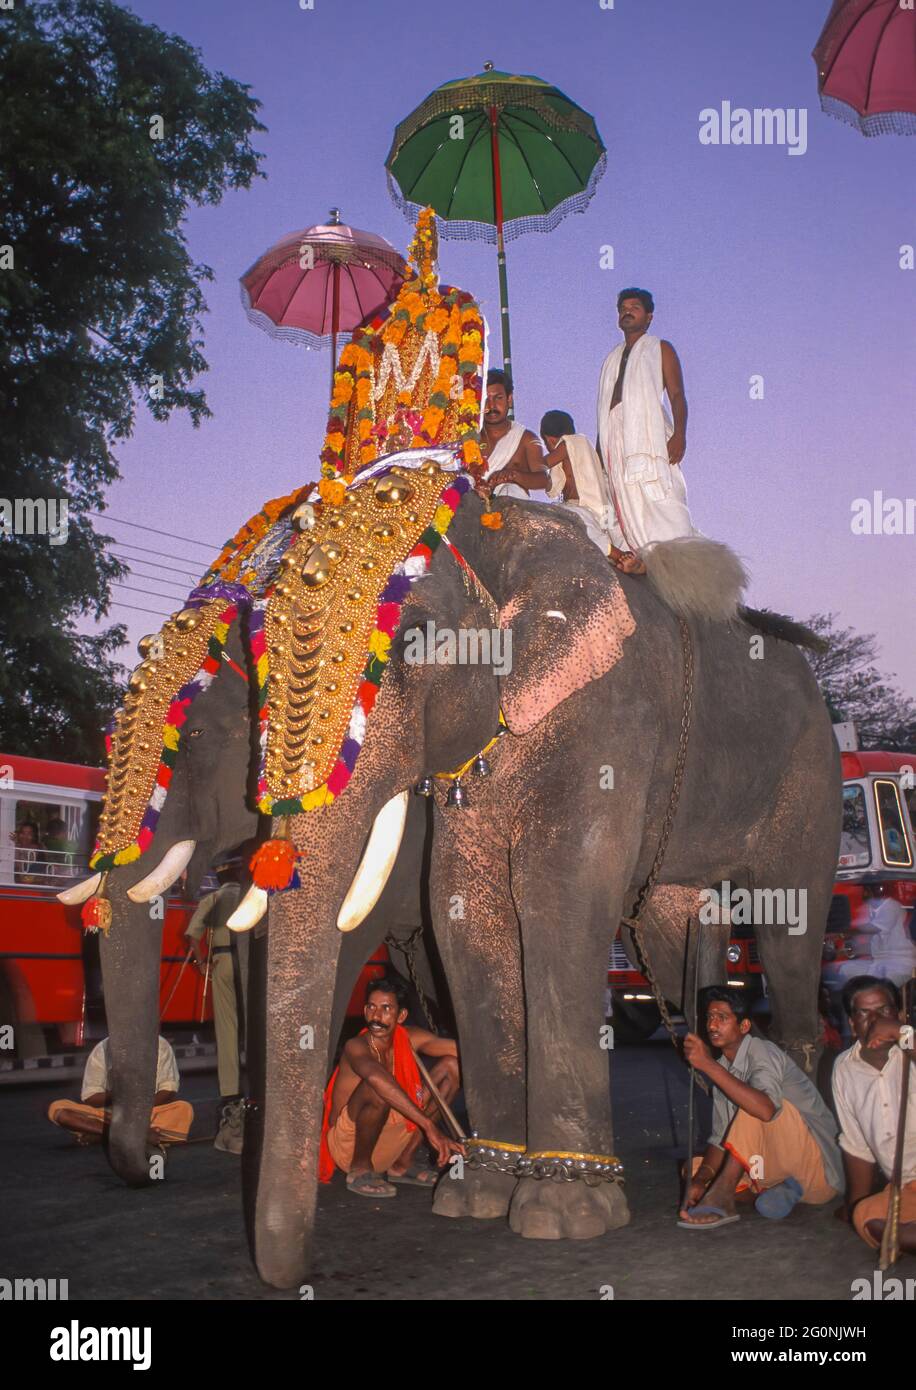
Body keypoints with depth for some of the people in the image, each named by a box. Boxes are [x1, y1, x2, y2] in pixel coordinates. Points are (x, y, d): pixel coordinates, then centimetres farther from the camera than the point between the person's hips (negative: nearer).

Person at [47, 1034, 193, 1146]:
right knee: (57, 1109, -24)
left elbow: (169, 1090, -7)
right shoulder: (102, 1049, -6)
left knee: (184, 1109, -32)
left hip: (148, 1114, -1)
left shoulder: (160, 1045, -5)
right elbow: (88, 1098, -8)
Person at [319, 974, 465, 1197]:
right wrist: (429, 1126, -52)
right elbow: (377, 1077, -45)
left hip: (389, 1143, 7)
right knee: (377, 1088, -36)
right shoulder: (357, 1047, -23)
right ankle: (360, 1170, -12)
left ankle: (403, 1164, 3)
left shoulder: (409, 1039, -3)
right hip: (347, 1143, -7)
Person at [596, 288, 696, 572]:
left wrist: (679, 434, -15)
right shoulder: (613, 358, 27)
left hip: (650, 434, -5)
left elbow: (677, 395, 1)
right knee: (626, 498, -5)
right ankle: (644, 556, -7)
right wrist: (599, 448, 15)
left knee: (660, 497, -15)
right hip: (616, 437, 5)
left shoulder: (660, 349, 12)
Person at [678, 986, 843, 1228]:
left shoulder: (761, 1051, -16)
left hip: (820, 1167, -9)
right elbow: (720, 1138, 7)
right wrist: (700, 1180, -11)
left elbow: (766, 1109, -38)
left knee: (753, 1105, -30)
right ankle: (780, 1190, -7)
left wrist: (709, 1065, -37)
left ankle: (721, 1199, -30)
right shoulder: (724, 1069, 9)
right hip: (780, 1166, 9)